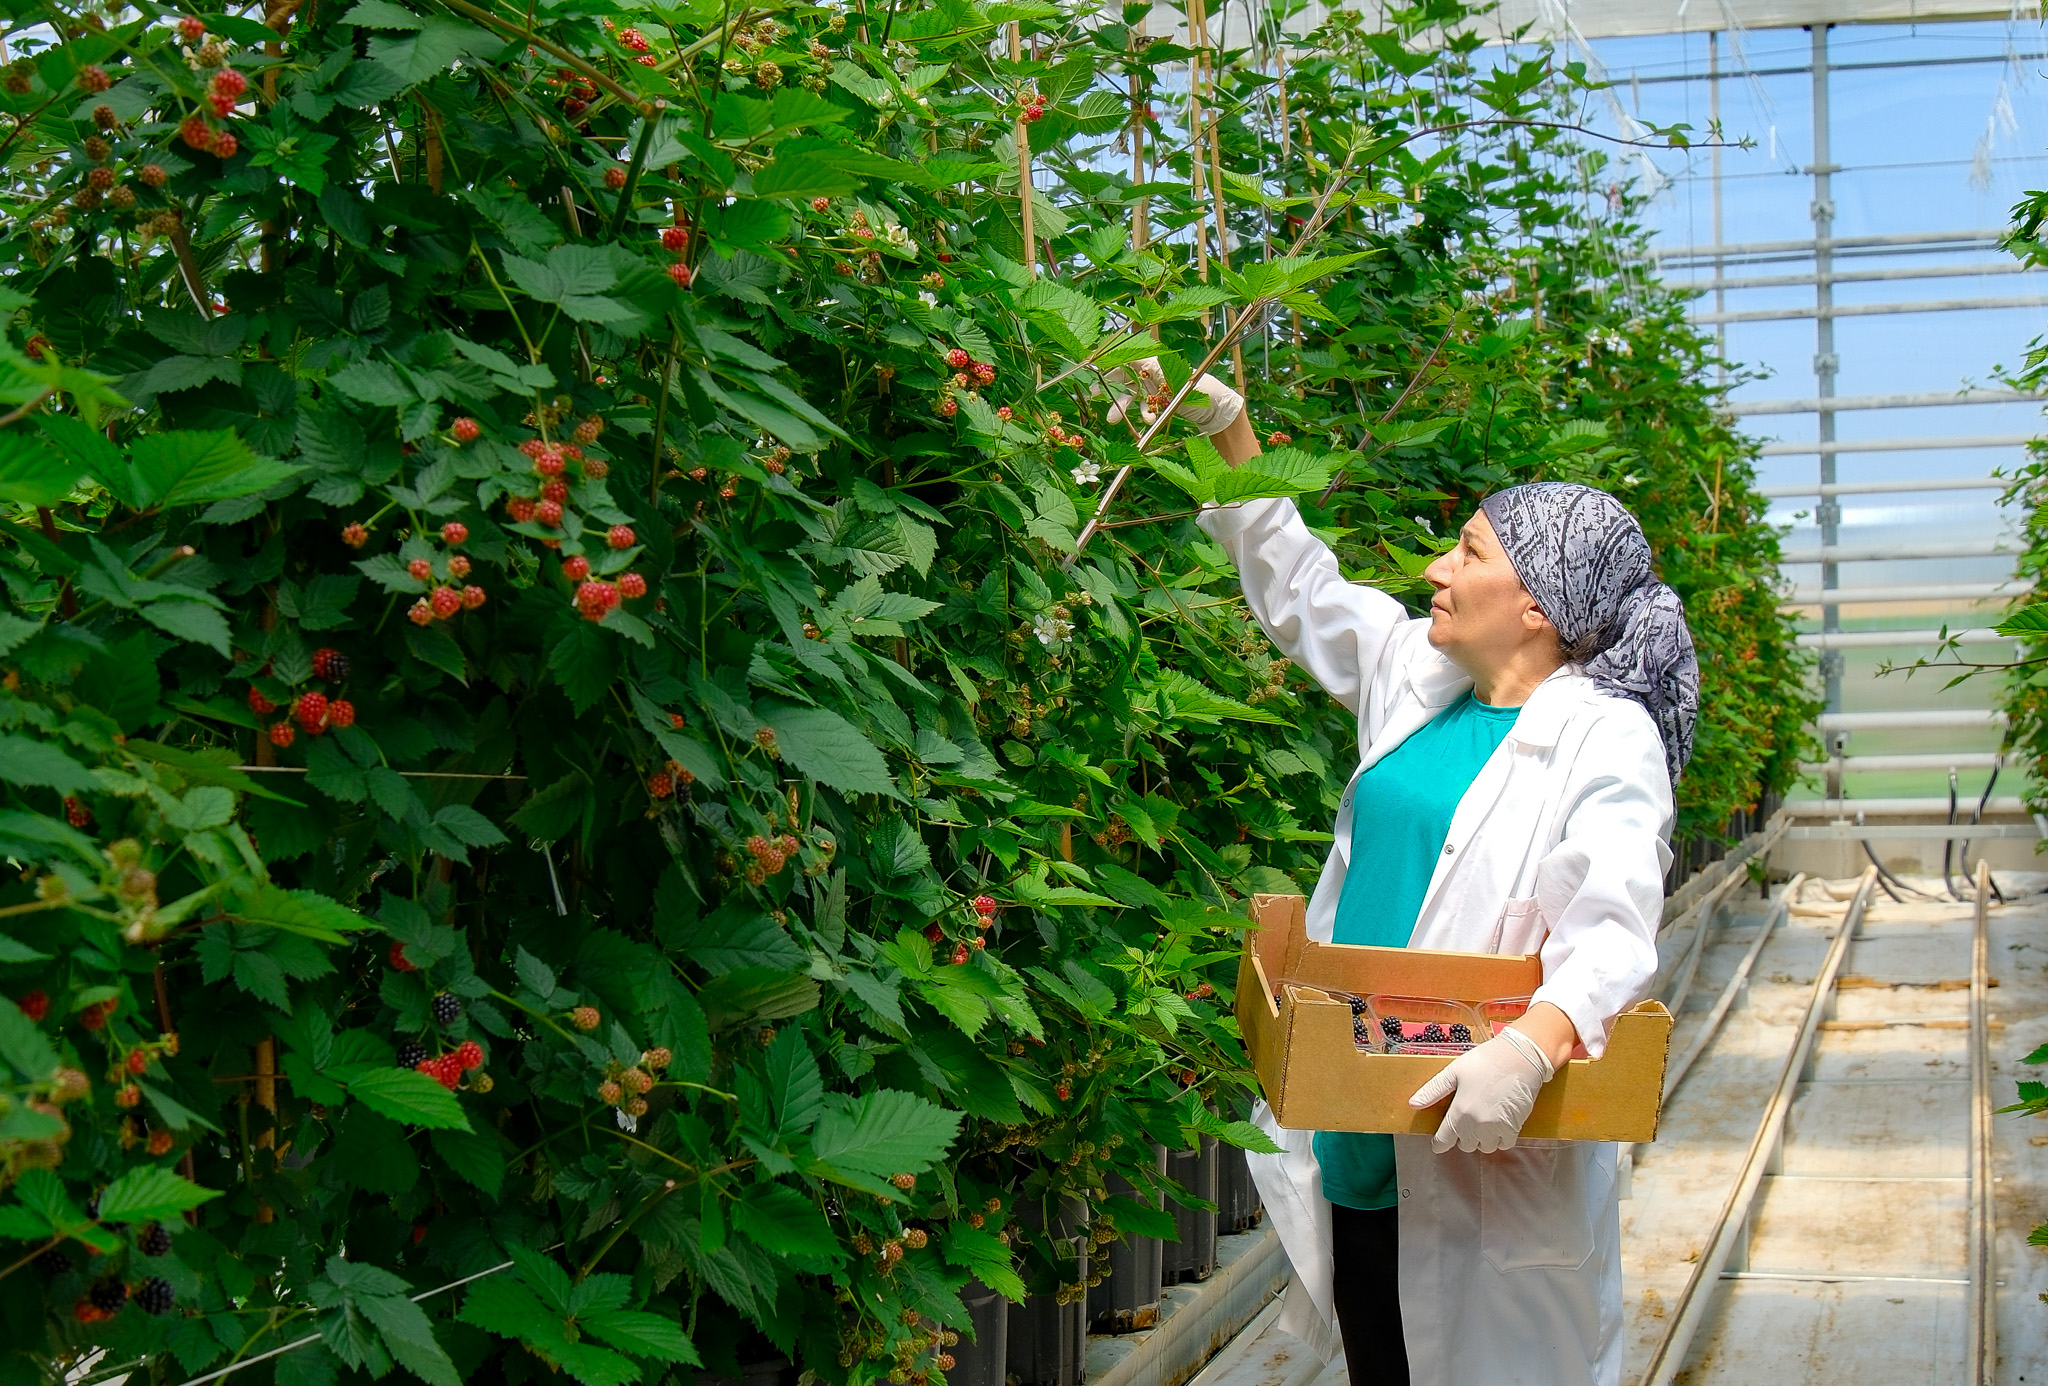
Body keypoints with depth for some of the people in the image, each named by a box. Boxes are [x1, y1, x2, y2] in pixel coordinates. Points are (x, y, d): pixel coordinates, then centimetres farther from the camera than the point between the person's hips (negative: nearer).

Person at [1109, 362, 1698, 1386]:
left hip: (1485, 1156, -7)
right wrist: (1220, 425, 19)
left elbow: (1612, 934, -23)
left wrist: (1530, 1048, -41)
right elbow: (1296, 583, 24)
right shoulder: (1418, 674, 11)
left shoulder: (1607, 739, -11)